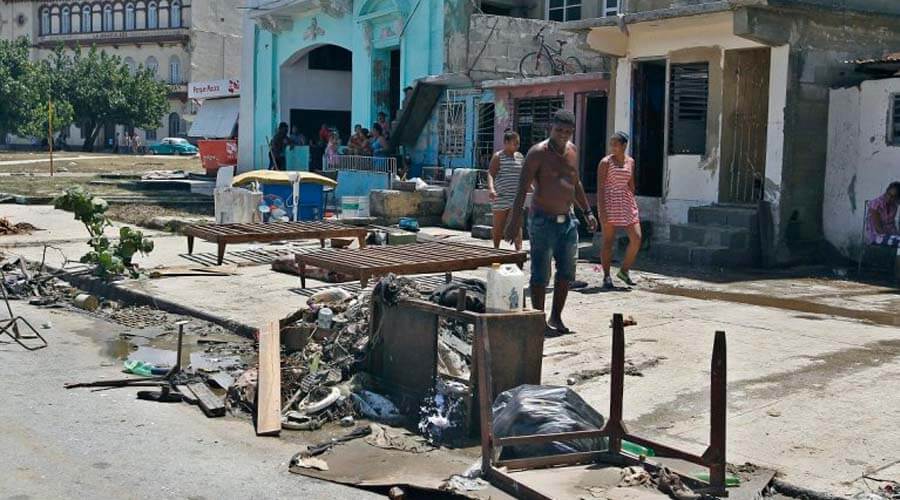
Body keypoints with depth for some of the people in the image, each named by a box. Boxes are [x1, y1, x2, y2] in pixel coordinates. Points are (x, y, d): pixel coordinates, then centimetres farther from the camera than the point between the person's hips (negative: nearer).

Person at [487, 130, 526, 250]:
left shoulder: (520, 157, 13)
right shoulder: (498, 157, -5)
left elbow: (524, 175, 22)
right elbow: (490, 174, -15)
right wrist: (491, 188, -31)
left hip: (516, 197, 4)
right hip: (501, 197, -4)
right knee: (499, 226, 6)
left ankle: (519, 250, -11)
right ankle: (496, 249, 20)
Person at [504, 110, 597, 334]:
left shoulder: (572, 150, 10)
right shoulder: (538, 152, -11)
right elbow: (522, 189, -17)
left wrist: (587, 211, 23)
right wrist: (515, 221, -25)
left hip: (567, 221, 7)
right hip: (543, 221, -7)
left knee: (567, 272, 8)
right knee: (541, 274, -2)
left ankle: (556, 317, 20)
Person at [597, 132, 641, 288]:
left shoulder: (630, 161, 10)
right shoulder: (606, 162, -5)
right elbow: (600, 188, -10)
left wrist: (633, 204, 16)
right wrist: (602, 211, -17)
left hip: (626, 202, 5)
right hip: (609, 203, -5)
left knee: (636, 238, -3)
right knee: (608, 241, -1)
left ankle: (624, 271, 13)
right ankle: (606, 277, 7)